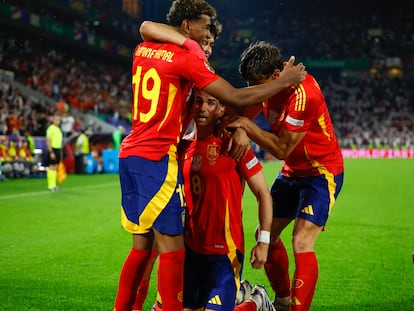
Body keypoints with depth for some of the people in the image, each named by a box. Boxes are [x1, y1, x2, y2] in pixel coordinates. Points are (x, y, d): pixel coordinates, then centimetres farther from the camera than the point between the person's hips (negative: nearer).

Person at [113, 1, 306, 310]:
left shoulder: (142, 50, 12)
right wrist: (285, 81, 0)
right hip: (157, 158, -8)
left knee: (142, 245, 14)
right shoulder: (186, 57, -9)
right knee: (172, 247, -5)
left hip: (129, 154, 8)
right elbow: (236, 98, -11)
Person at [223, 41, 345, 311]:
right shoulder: (269, 82, -6)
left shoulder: (303, 94, -30)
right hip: (292, 171, 9)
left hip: (322, 172, -8)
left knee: (302, 243, -21)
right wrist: (238, 131, -26)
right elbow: (245, 109, -3)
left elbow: (281, 148, -26)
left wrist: (246, 125, -26)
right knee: (266, 235, 11)